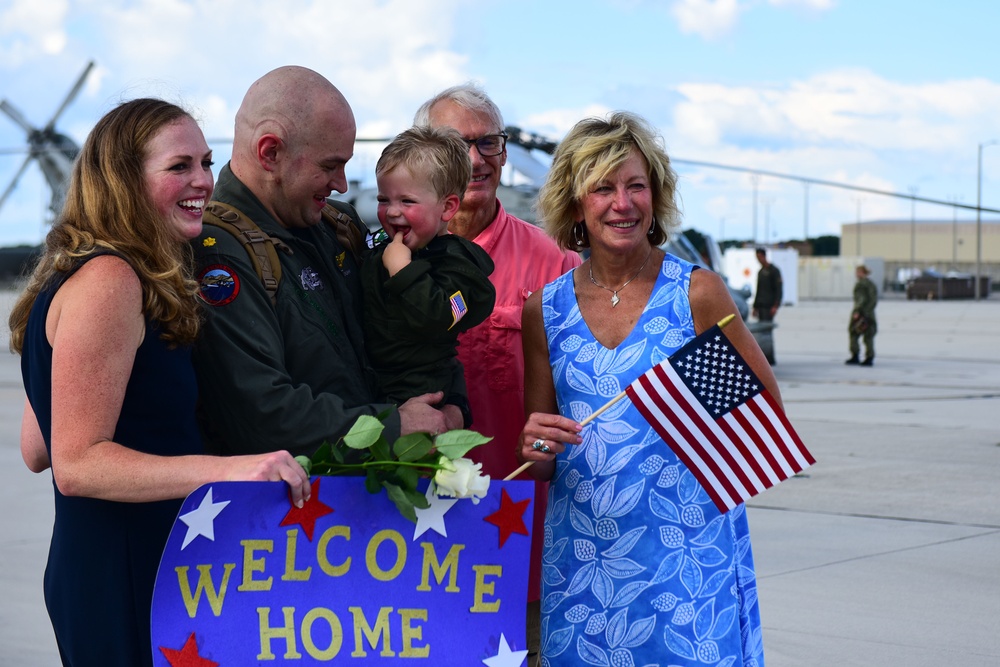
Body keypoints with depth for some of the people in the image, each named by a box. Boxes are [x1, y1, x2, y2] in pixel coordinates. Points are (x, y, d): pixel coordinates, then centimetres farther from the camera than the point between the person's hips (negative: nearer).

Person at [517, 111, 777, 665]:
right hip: (582, 556, 3)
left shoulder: (697, 292, -3)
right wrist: (536, 447, -9)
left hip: (686, 551, -2)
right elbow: (539, 466, 11)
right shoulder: (544, 310, 5)